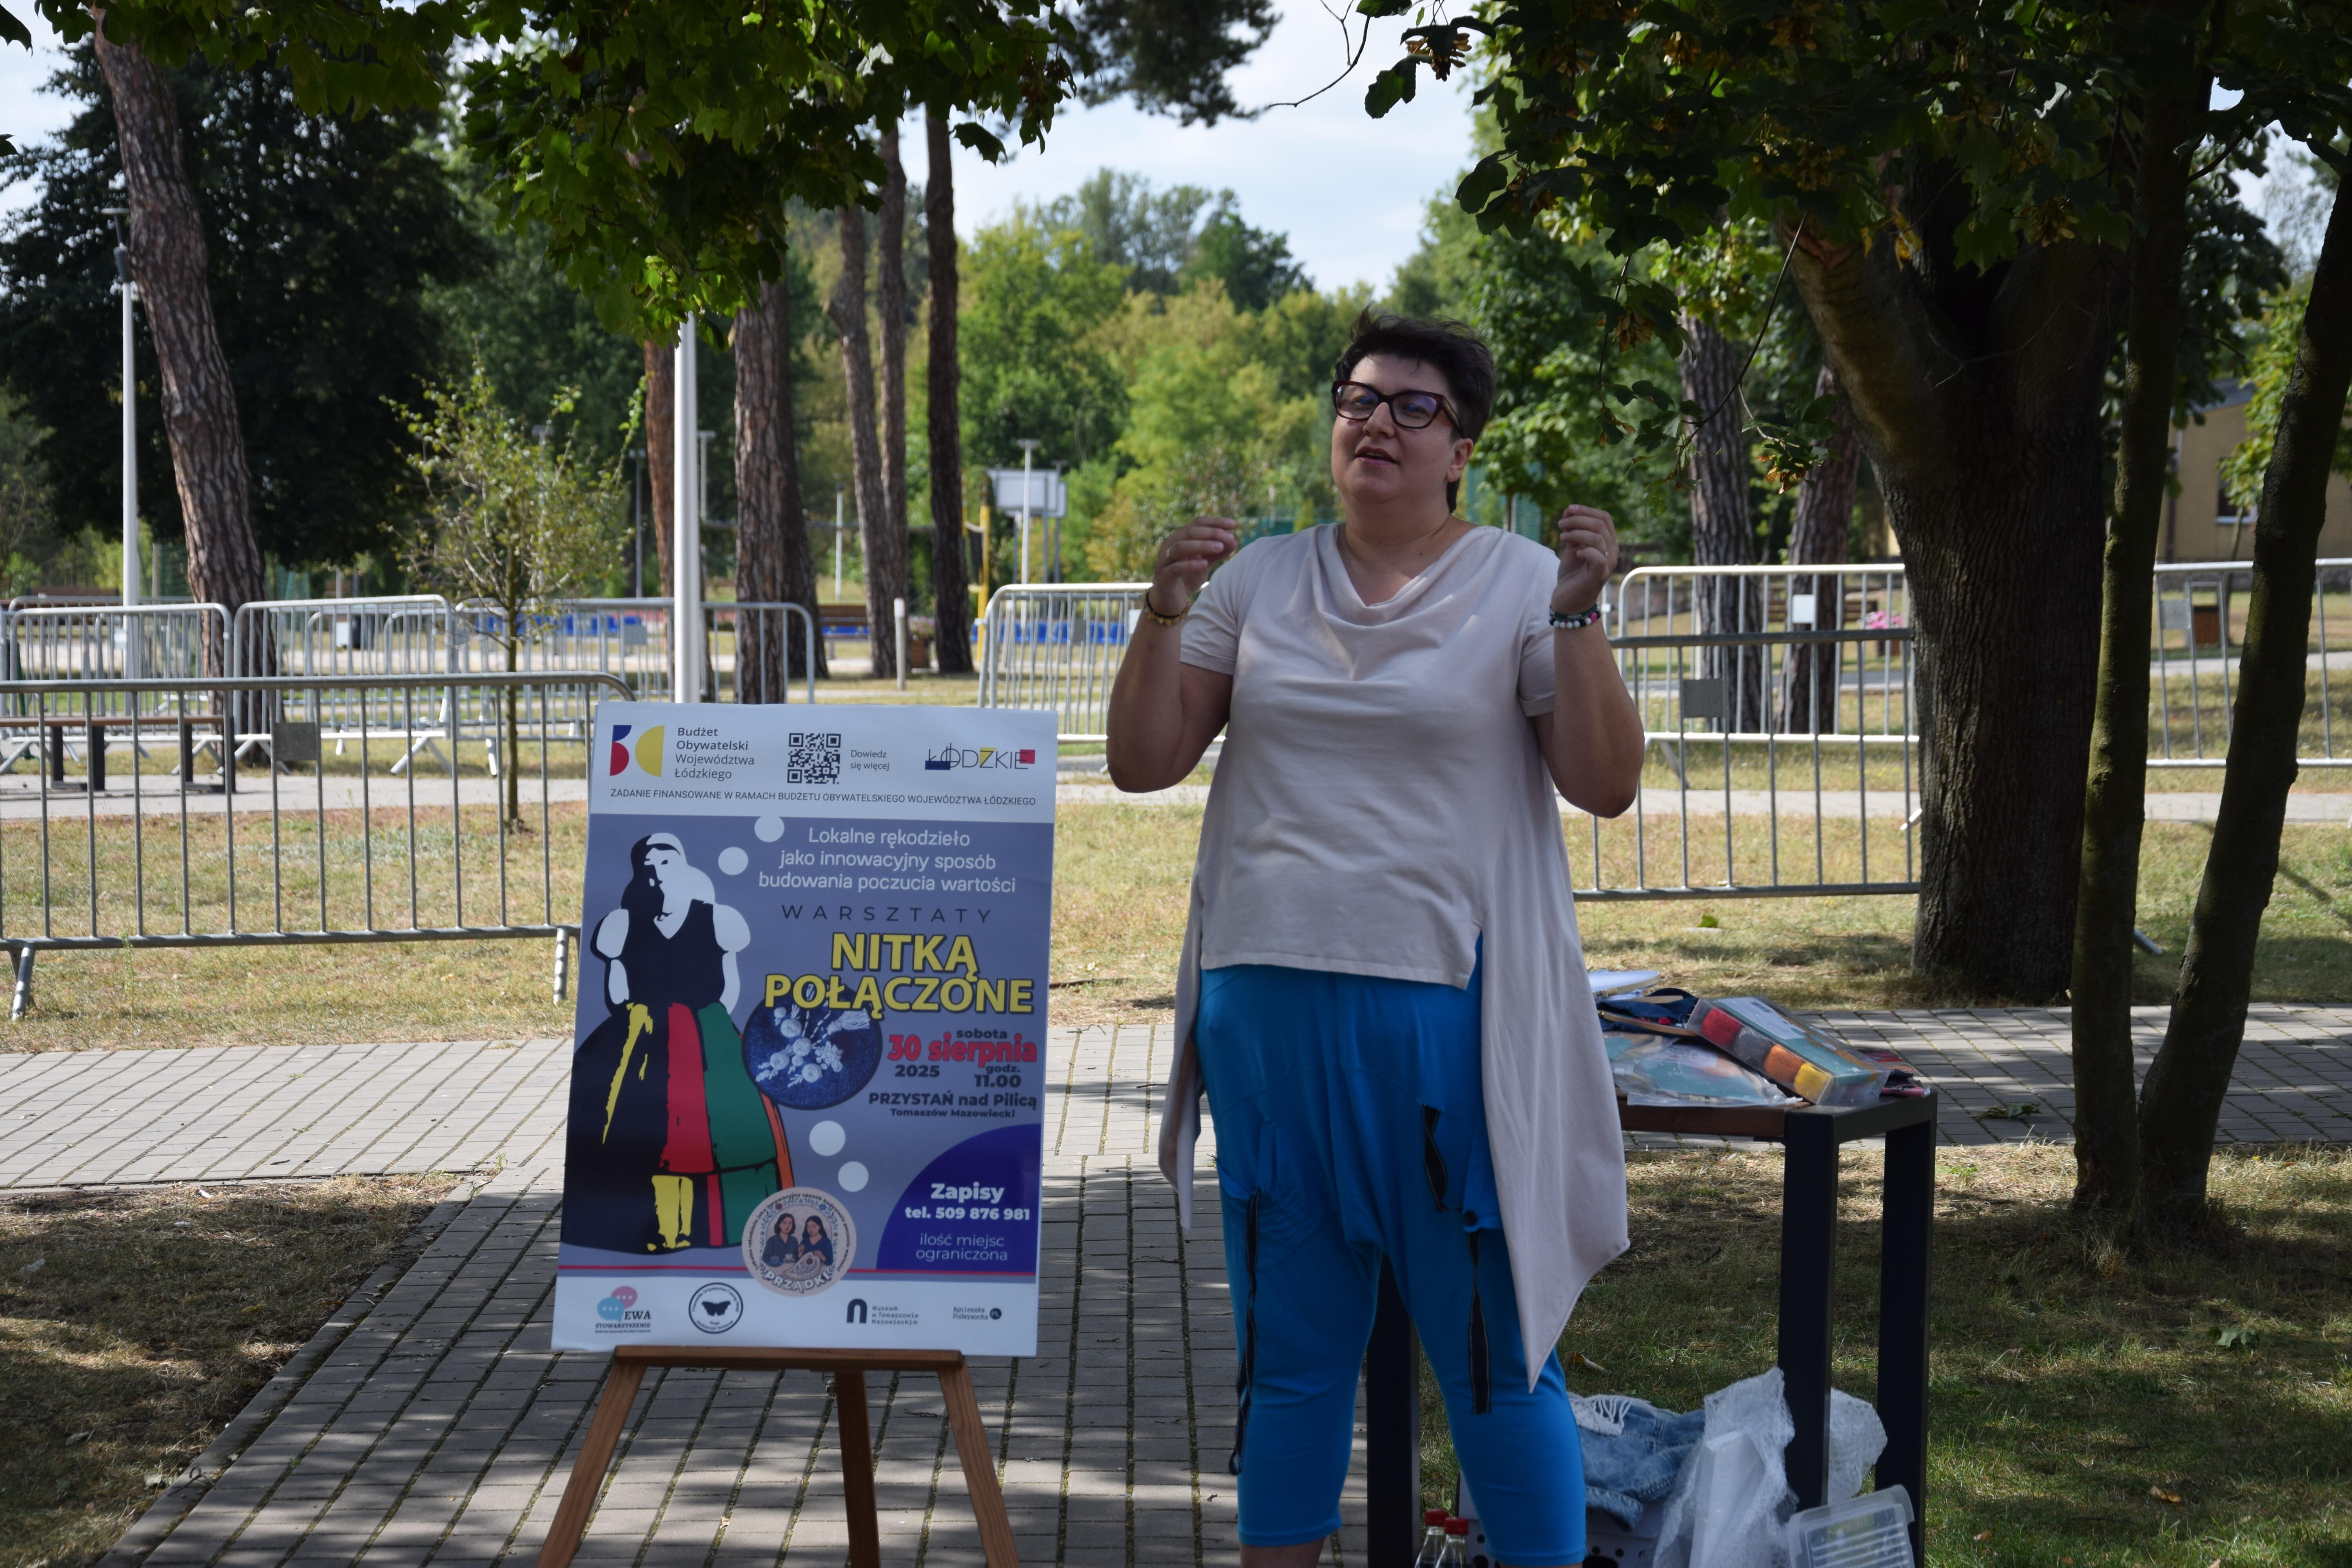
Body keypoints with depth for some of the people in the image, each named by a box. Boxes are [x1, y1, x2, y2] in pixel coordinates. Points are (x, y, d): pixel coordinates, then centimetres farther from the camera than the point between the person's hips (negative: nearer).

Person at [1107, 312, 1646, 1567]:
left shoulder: (1519, 583, 0)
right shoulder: (1257, 582, 10)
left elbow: (1606, 785, -7)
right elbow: (1142, 761, 7)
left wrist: (1578, 620, -18)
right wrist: (1163, 615, -7)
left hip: (1448, 1015, -3)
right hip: (1269, 1005, 3)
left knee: (1494, 1352, 1)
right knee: (1289, 1350, 13)